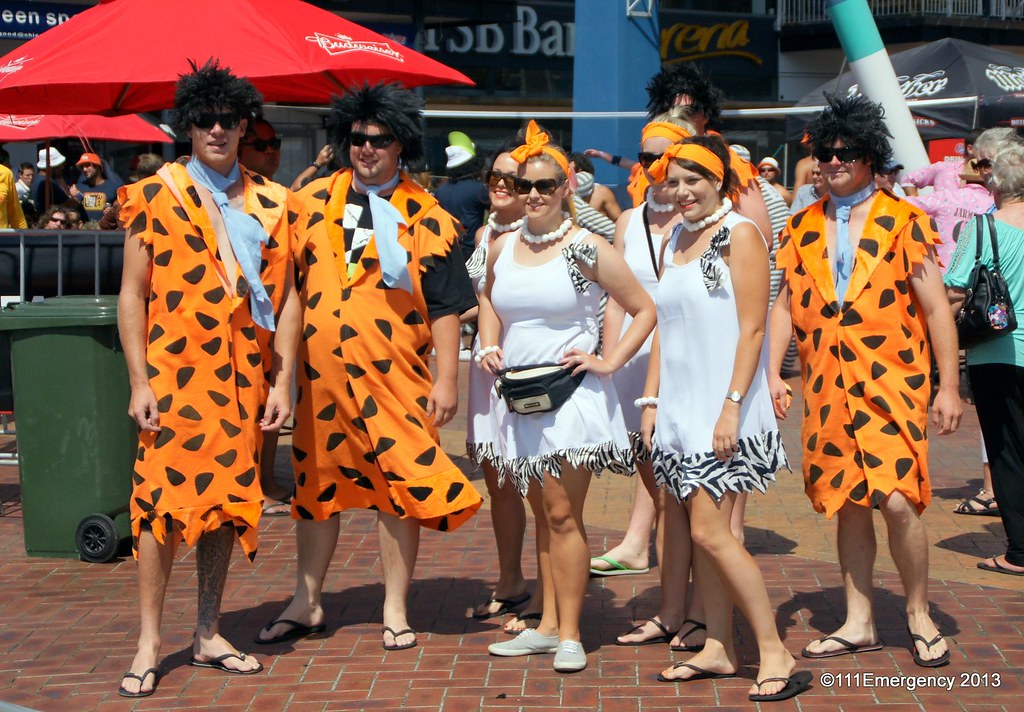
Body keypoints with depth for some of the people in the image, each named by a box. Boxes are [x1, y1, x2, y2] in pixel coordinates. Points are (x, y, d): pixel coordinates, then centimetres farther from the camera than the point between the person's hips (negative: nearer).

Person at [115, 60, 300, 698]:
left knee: (228, 501, 8)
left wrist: (282, 380, 1)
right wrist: (139, 382, -7)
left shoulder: (271, 203, 9)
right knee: (164, 501, -5)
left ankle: (209, 637, 19)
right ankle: (149, 645, 4)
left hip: (243, 377, 3)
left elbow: (286, 297, 9)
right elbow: (132, 294, 0)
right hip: (174, 374, -3)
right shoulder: (155, 196, 2)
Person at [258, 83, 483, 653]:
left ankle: (396, 611, 15)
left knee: (400, 488, 2)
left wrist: (448, 378, -7)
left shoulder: (426, 217, -1)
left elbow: (446, 304, -2)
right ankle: (307, 603, 27)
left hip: (395, 374, -3)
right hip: (320, 372, 3)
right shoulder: (315, 201, 7)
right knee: (317, 483, 13)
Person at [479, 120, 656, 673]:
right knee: (542, 513, 13)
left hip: (570, 394, -5)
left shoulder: (587, 249, -8)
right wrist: (489, 346, 10)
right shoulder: (502, 248, 7)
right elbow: (488, 300, 27)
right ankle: (547, 625, 20)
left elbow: (645, 310, -2)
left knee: (562, 513, -7)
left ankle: (569, 634, 0)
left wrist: (609, 362, -9)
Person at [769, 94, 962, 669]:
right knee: (848, 504, 9)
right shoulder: (803, 228, 10)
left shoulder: (903, 221, -2)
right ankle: (859, 625, 20)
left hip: (891, 383, -4)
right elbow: (785, 306, 13)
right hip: (827, 388, 4)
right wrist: (772, 373, 2)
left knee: (898, 500, -13)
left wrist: (949, 386, -5)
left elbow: (936, 307, -2)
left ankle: (920, 616, 8)